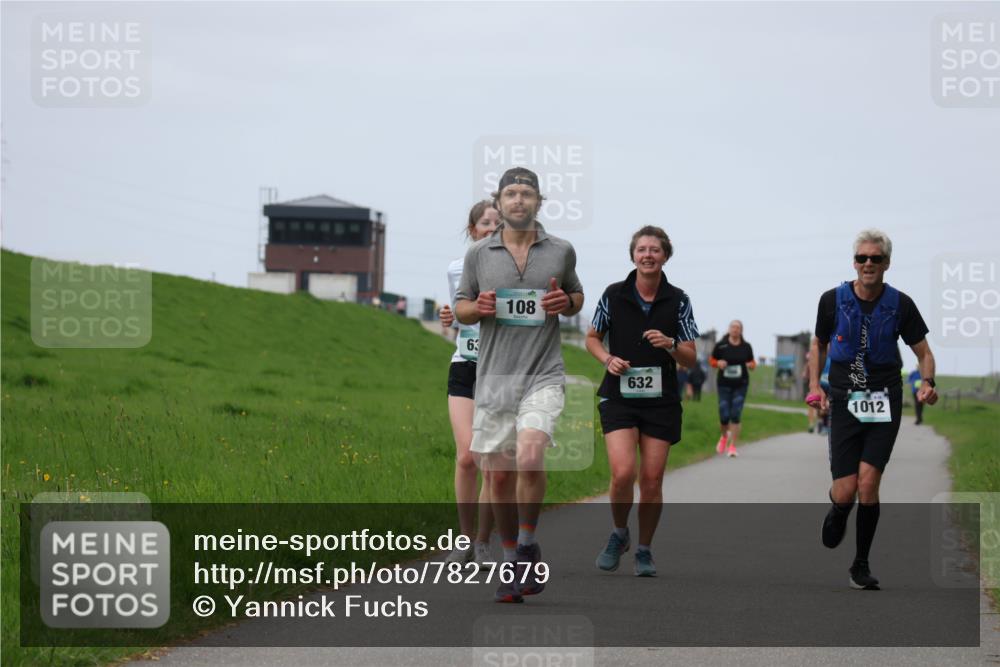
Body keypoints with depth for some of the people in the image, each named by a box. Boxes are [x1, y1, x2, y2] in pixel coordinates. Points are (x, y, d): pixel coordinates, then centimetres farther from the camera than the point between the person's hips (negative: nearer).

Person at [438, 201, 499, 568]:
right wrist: (449, 319, -1)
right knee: (466, 457, -11)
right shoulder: (457, 270, 8)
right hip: (464, 369, 2)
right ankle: (464, 538, 1)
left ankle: (483, 541, 10)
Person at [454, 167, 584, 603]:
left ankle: (527, 545, 0)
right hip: (493, 377, 2)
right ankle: (513, 561, 20)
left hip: (543, 374, -2)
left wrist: (567, 303, -3)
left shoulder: (561, 251, 6)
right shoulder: (478, 254, 6)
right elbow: (460, 308, 15)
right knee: (499, 475, 4)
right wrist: (478, 308, -8)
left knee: (530, 459, -22)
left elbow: (578, 295, 21)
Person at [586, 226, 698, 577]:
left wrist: (670, 345, -19)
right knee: (623, 473, -17)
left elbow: (690, 359, 1)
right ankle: (618, 534, 10)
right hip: (619, 398, -1)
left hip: (661, 401, 1)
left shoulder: (677, 300, 0)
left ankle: (644, 550, 18)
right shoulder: (614, 295, -1)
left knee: (652, 480, 0)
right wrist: (608, 359, -7)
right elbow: (592, 338, 13)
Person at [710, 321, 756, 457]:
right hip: (724, 384, -1)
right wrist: (718, 363, -13)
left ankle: (732, 446, -1)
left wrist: (751, 365, -8)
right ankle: (724, 436, 32)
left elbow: (752, 363, 15)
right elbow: (711, 360, 8)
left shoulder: (746, 347, 4)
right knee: (724, 416, -2)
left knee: (736, 416, -8)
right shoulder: (720, 345, -2)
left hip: (740, 385, 1)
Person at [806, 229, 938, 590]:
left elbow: (924, 353, 6)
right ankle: (837, 513, 33)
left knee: (868, 483, -13)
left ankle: (861, 565, 4)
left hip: (884, 404, 0)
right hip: (845, 402, 0)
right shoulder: (833, 300, -1)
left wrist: (927, 383, -14)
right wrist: (814, 385, 2)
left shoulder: (900, 304, -2)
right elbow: (819, 345, 15)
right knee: (845, 491, -7)